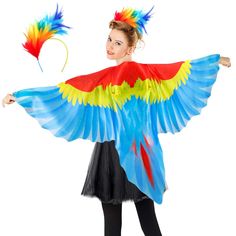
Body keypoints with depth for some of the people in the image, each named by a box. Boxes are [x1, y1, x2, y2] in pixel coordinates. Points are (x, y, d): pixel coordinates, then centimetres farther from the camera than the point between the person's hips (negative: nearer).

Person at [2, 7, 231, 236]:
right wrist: (217, 59, 26)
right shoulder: (145, 71, 1)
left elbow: (70, 88, -18)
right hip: (141, 148, 6)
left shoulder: (109, 76, -15)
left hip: (115, 150, -5)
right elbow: (185, 67, 11)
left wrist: (19, 95, -16)